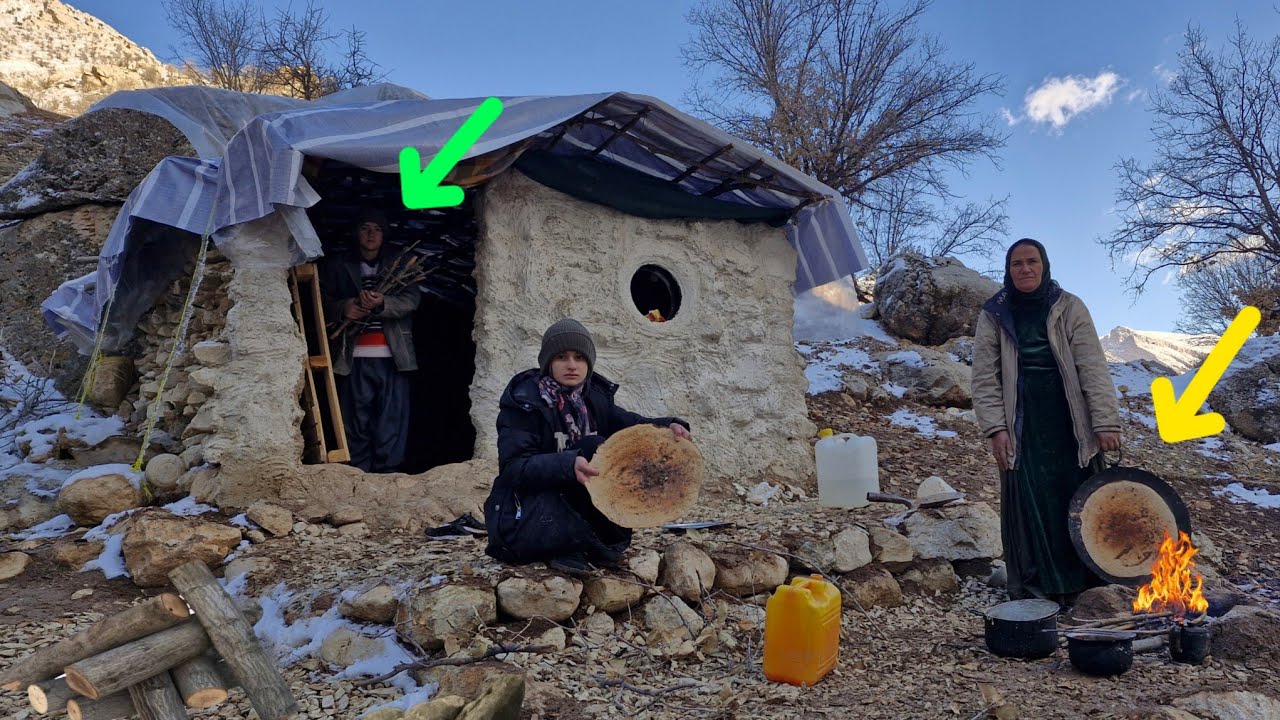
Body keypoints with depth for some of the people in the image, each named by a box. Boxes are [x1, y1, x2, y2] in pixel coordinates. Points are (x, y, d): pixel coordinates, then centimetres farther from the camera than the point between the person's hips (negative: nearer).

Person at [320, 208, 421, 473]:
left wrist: (382, 304, -18)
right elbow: (322, 301, 10)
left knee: (392, 422, -3)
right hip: (354, 357, 0)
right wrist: (342, 308, -12)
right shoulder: (337, 266, 15)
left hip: (392, 356, 0)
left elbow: (412, 299, 1)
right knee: (356, 423, 0)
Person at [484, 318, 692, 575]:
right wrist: (568, 465, -40)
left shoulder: (595, 397, 4)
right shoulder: (524, 401, -13)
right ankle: (607, 544, -12)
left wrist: (668, 427, -26)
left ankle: (571, 549, -11)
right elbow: (513, 469, -23)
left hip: (573, 506, 6)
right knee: (593, 448, -23)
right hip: (523, 519, -6)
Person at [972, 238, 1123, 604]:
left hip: (1070, 426, 0)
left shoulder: (1069, 308, 2)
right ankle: (1030, 594, 11)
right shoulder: (993, 316, 4)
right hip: (1023, 428, 0)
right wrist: (995, 428, -8)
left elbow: (1093, 368, -3)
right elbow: (985, 378, 2)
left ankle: (1081, 587, 16)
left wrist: (1106, 423, -11)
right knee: (1028, 507, 2)